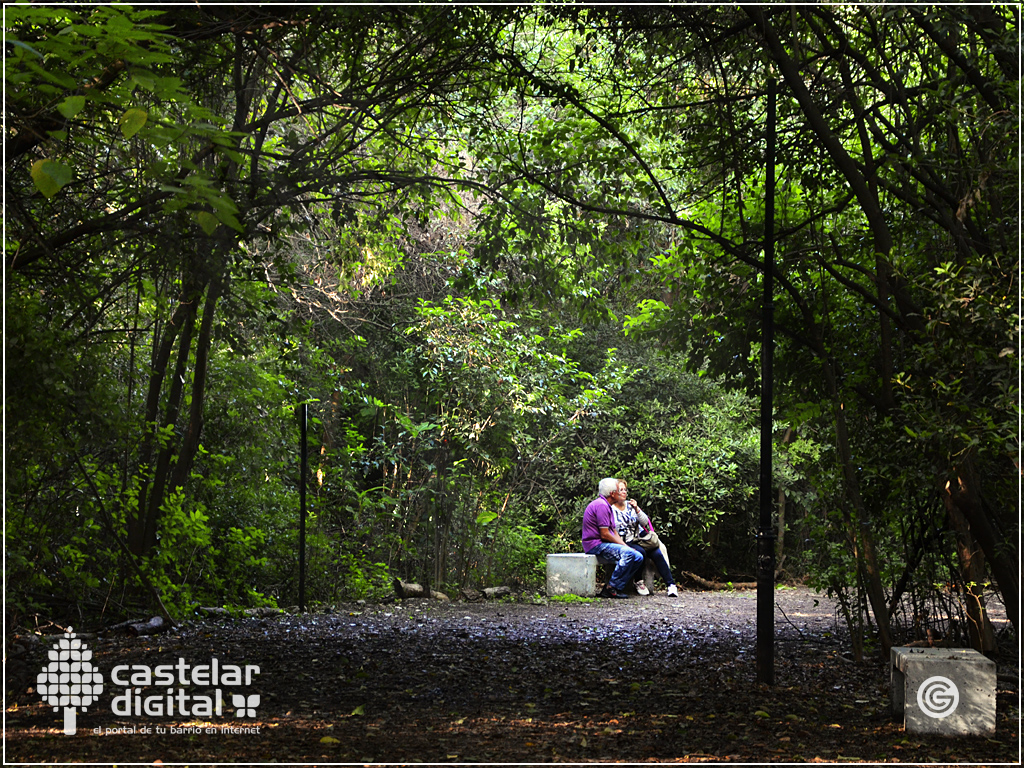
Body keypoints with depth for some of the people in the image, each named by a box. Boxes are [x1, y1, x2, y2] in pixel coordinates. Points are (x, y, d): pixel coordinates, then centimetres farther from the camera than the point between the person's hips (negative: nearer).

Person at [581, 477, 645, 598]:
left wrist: (625, 545, 1)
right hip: (596, 545, -10)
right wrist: (625, 546, -10)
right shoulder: (601, 505, -13)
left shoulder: (607, 506, 22)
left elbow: (615, 533, 18)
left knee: (638, 557, 0)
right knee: (628, 554, -29)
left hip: (604, 545, 10)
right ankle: (611, 588, -23)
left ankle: (619, 586, -3)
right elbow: (605, 535, -19)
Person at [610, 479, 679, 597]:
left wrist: (637, 509, -9)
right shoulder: (610, 510, -1)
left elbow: (645, 522, 7)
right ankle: (638, 581, -13)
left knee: (657, 553, -19)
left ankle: (671, 585, -17)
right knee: (640, 552, -33)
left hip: (639, 540, 5)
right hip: (623, 543, -5)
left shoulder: (630, 505, 14)